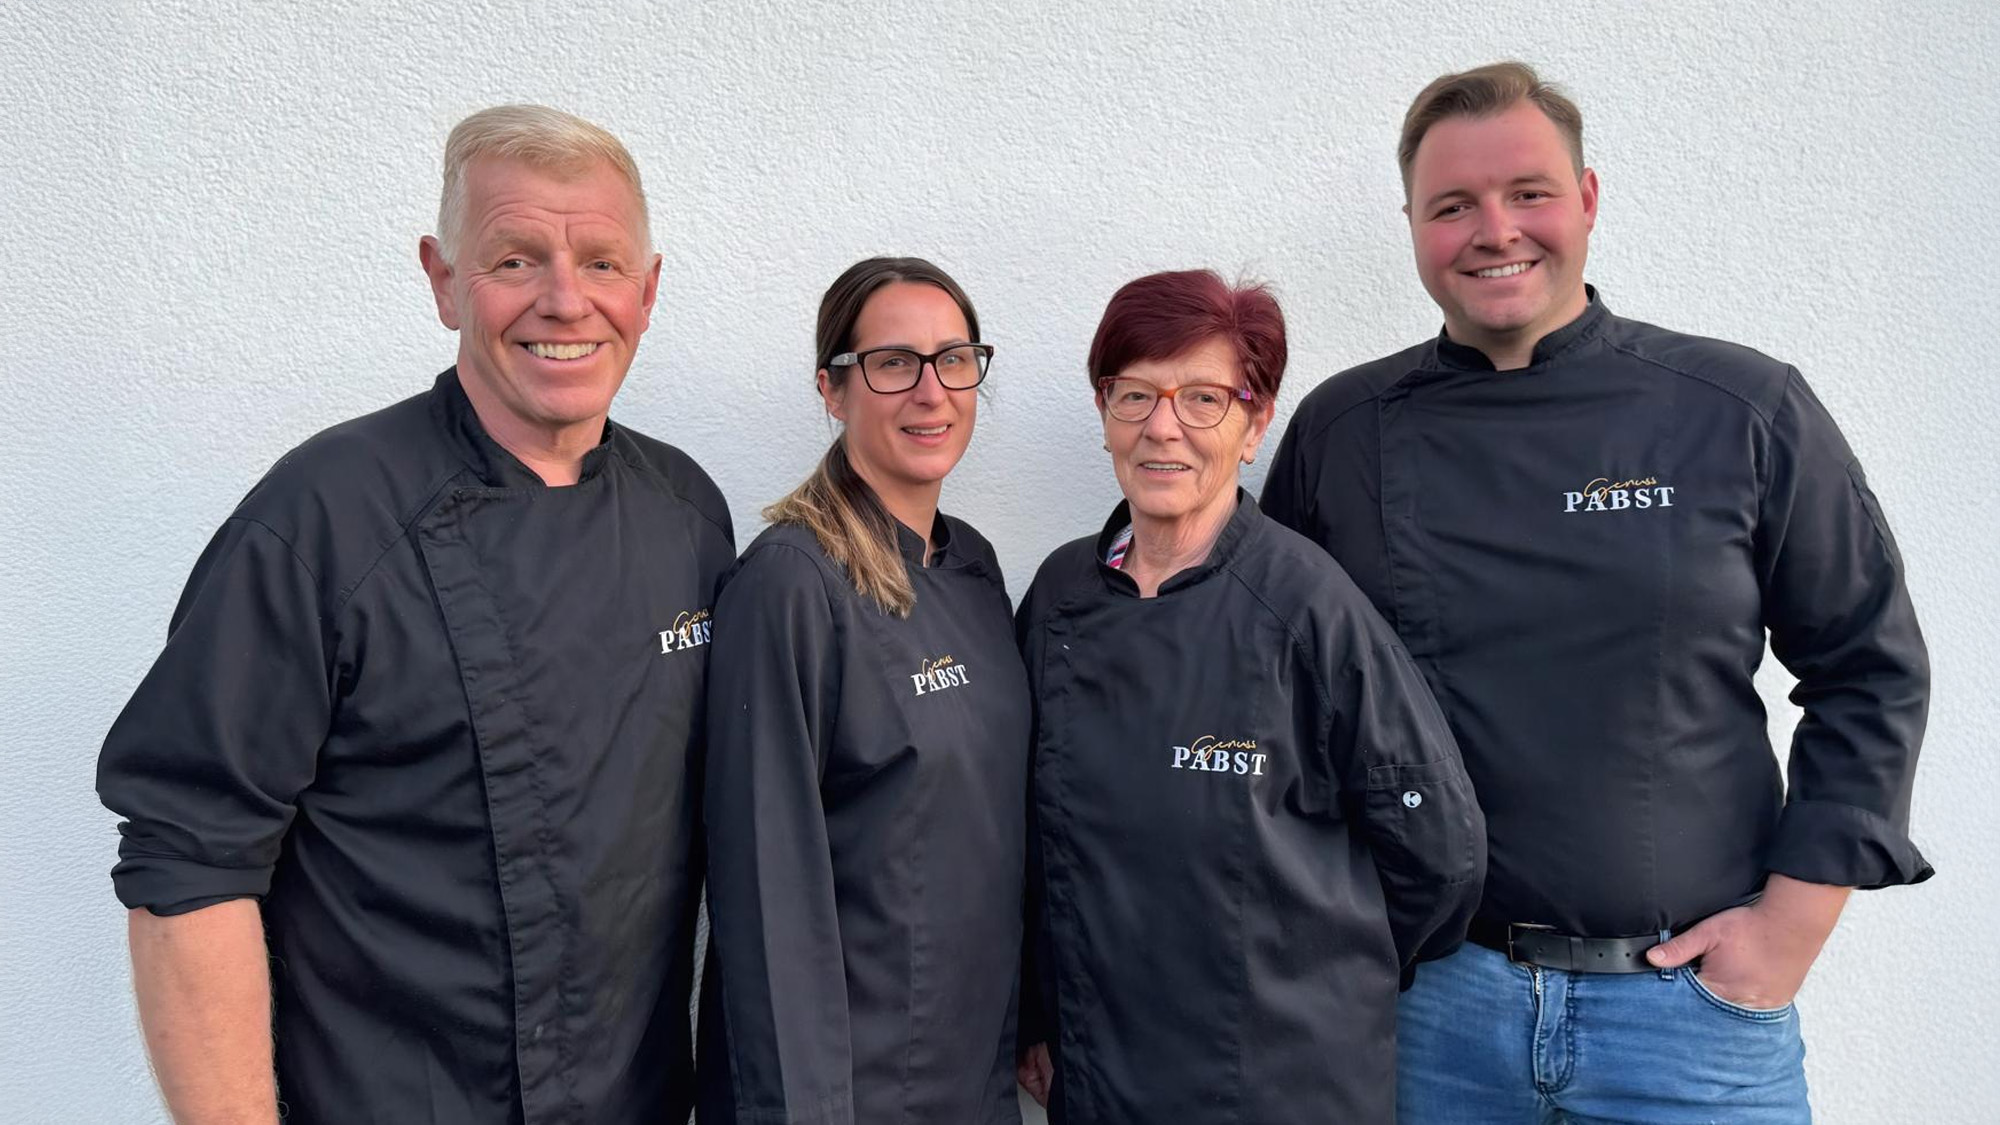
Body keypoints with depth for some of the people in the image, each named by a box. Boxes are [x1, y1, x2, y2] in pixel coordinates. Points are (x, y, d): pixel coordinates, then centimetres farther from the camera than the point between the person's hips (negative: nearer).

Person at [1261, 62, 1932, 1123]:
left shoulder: (1744, 410, -3)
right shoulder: (1338, 431, -1)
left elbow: (1870, 670, 3)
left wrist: (1793, 917, -3)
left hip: (1700, 995, 0)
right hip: (1425, 995, 1)